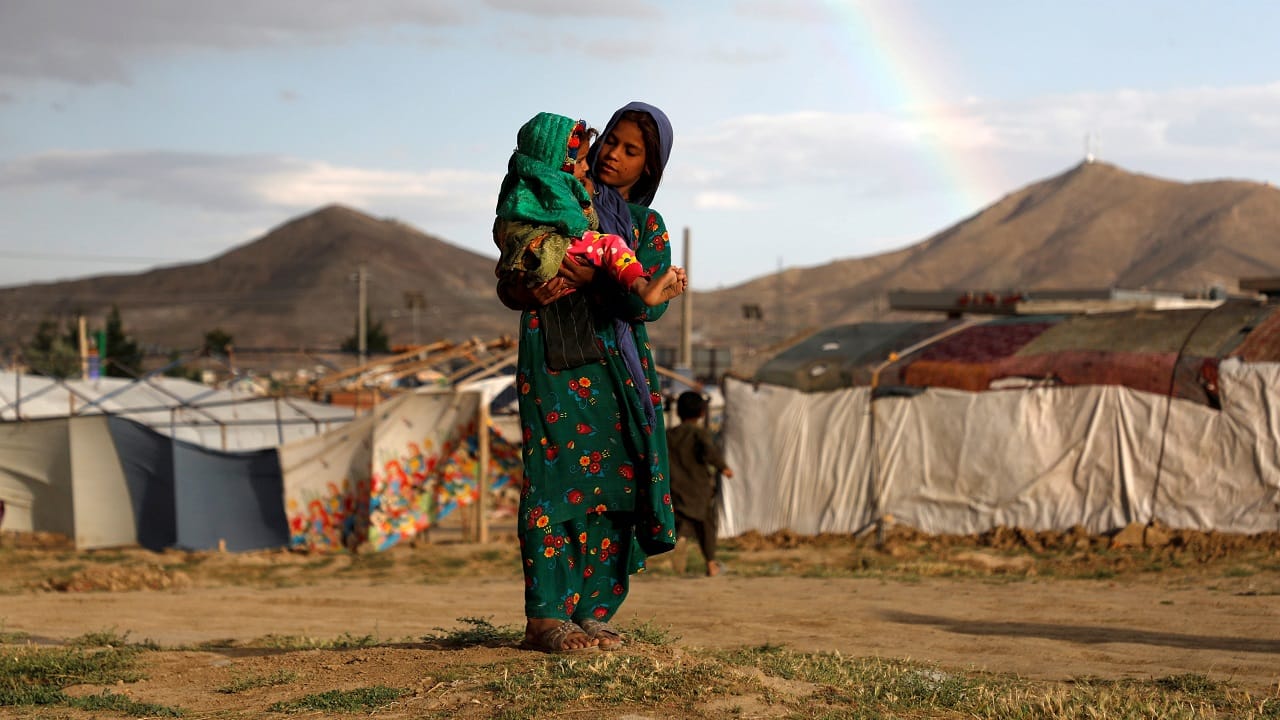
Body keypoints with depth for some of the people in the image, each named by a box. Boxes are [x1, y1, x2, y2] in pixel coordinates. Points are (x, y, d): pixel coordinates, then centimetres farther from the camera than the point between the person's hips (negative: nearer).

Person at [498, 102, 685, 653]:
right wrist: (533, 292, -17)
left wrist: (591, 279, -19)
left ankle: (591, 612, 3)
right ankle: (545, 617, -16)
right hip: (555, 356, -4)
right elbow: (509, 285, 6)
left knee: (614, 482, -3)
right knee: (561, 477, -13)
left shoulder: (648, 225, 15)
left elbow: (651, 303, -3)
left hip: (619, 365, 4)